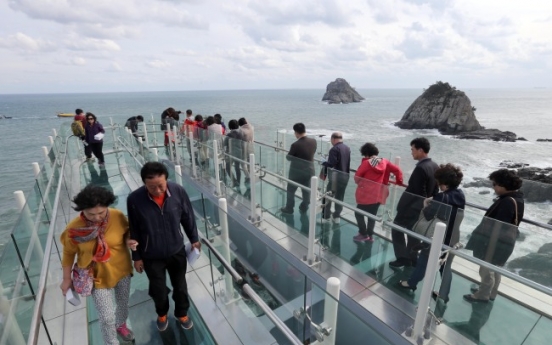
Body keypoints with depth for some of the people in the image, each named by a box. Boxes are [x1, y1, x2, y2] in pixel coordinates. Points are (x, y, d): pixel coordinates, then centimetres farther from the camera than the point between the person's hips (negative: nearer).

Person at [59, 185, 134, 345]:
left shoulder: (117, 216, -22)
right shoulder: (74, 229, -22)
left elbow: (128, 233, -4)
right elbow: (68, 253, -5)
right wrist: (66, 279, 4)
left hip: (122, 270, 2)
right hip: (98, 277, -2)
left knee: (123, 303, 25)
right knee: (107, 317, 7)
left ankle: (121, 325, 59)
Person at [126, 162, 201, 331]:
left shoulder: (178, 191, -21)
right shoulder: (134, 199, -23)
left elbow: (188, 217, -5)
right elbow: (133, 230, -9)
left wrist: (194, 239, 4)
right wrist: (136, 256, -1)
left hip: (177, 251, 1)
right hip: (151, 257, 0)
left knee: (180, 286, 21)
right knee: (158, 289, 22)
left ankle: (182, 313, 50)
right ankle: (162, 314, 55)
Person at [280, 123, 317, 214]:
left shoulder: (295, 145, -26)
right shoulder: (313, 141, -9)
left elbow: (289, 158, -12)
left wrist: (287, 155, 10)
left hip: (297, 172, -5)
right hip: (309, 171, 5)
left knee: (291, 190, 15)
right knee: (306, 191, 20)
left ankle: (289, 209, 28)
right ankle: (304, 208, 34)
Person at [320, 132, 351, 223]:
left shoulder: (334, 149, -16)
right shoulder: (347, 149, 9)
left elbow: (330, 164, -21)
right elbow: (347, 163, 15)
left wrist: (323, 173, -9)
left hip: (336, 176, -8)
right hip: (345, 176, 8)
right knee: (340, 197, 15)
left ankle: (326, 217, 7)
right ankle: (336, 216, 24)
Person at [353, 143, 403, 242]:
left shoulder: (366, 163, -14)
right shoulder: (384, 162, 2)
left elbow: (357, 177, -10)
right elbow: (397, 170, 4)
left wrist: (359, 183, 11)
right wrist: (399, 182, 17)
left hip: (366, 194, -6)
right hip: (378, 195, 6)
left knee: (359, 213, 9)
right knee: (372, 215, 18)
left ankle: (363, 234, 13)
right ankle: (370, 235, 26)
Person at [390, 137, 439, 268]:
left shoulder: (420, 168, -26)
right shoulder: (435, 166, 3)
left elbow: (416, 193, -24)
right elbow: (434, 189, 11)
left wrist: (402, 208, -15)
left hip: (411, 207, -8)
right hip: (423, 209, 9)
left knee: (397, 229, 10)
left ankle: (402, 257, 16)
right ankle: (411, 259, 30)